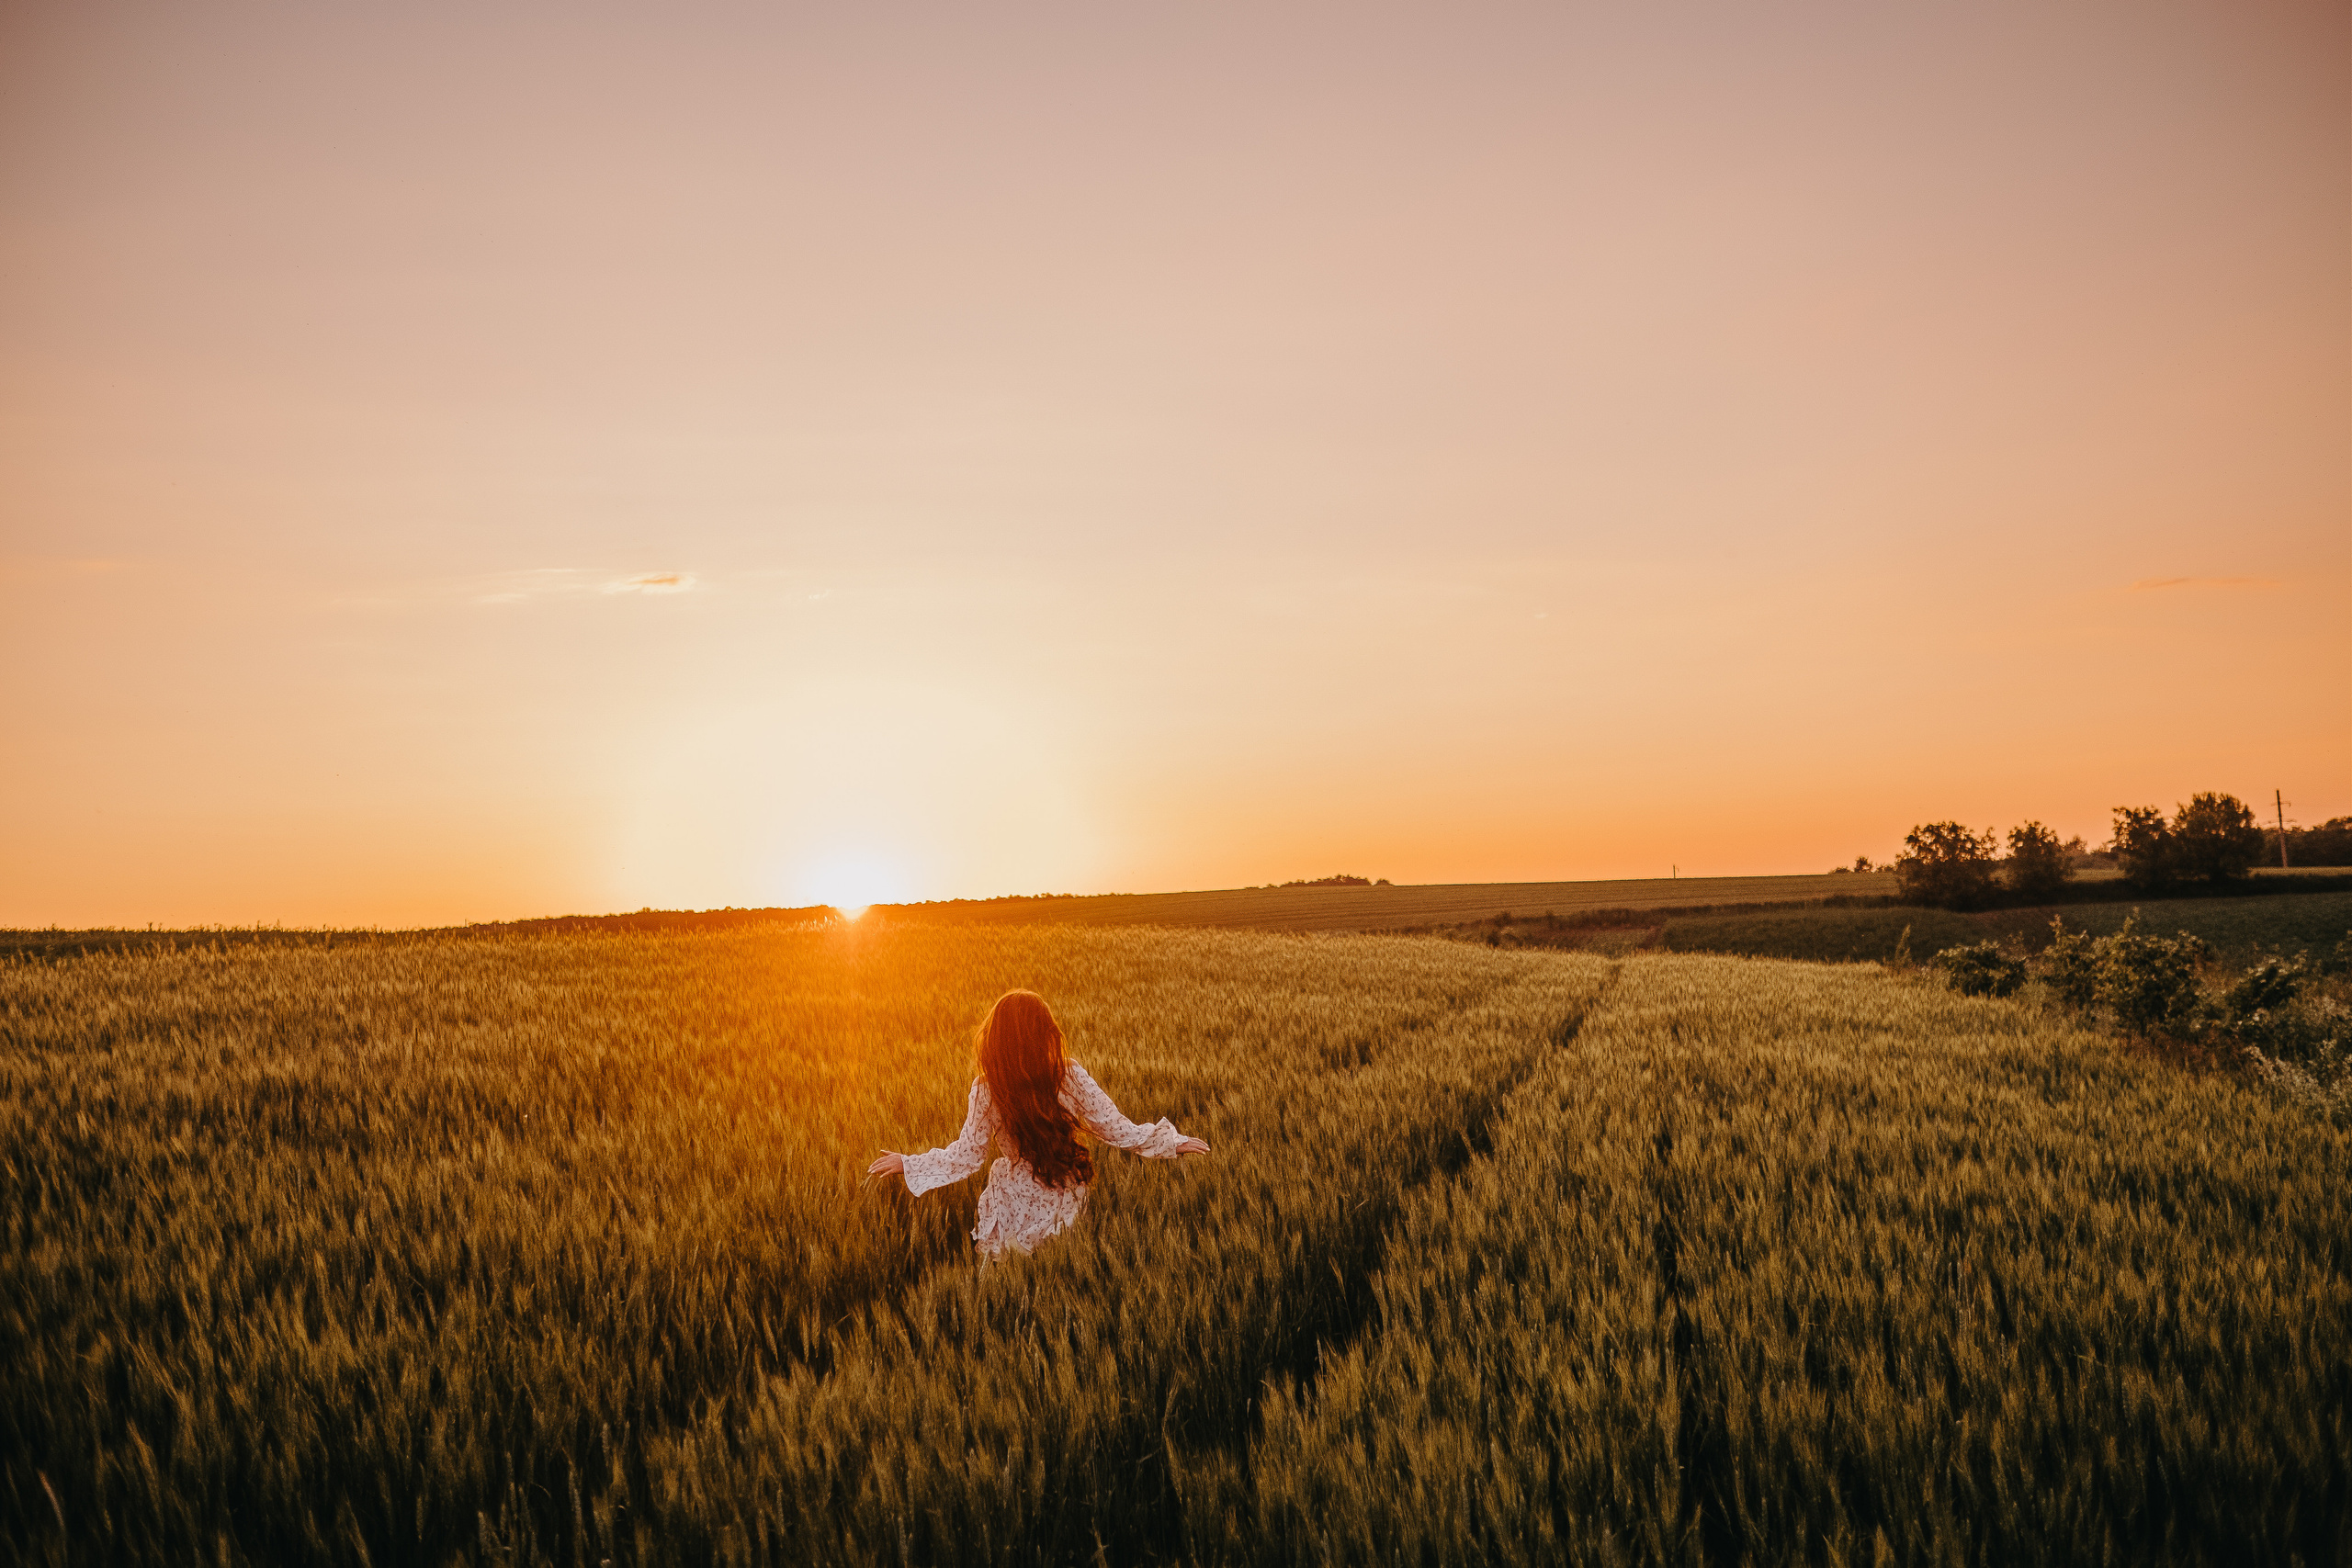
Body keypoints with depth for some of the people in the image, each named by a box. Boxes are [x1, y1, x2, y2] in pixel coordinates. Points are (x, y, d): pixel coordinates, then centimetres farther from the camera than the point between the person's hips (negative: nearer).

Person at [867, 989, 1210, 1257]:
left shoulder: (986, 1090, -15)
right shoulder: (1072, 1077, -14)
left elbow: (965, 1157, -9)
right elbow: (1114, 1129, -7)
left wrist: (906, 1163, 4)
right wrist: (1172, 1142, 6)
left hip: (1014, 1208, -1)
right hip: (1066, 1205, 1)